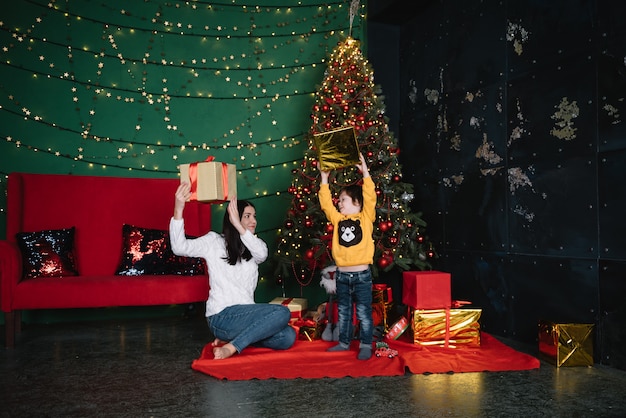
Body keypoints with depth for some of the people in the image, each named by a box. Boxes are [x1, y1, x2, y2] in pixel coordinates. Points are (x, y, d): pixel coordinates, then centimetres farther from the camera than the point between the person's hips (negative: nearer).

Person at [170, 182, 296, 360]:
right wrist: (178, 209, -30)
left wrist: (239, 226, -22)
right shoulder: (214, 241, 0)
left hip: (245, 315, 7)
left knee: (288, 337, -15)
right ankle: (231, 347, -18)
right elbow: (180, 247, -16)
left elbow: (262, 254, -12)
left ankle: (230, 338, 0)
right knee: (282, 312, -23)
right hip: (222, 317, -7)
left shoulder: (253, 246, 13)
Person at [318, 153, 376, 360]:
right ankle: (344, 342, 27)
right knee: (343, 312, 15)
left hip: (361, 275, -5)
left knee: (364, 313, 3)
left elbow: (370, 199, -13)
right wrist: (324, 179, 4)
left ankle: (365, 345, 13)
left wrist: (365, 173, -17)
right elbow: (326, 204, 5)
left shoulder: (366, 217, -2)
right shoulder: (338, 219, 9)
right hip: (342, 275, 5)